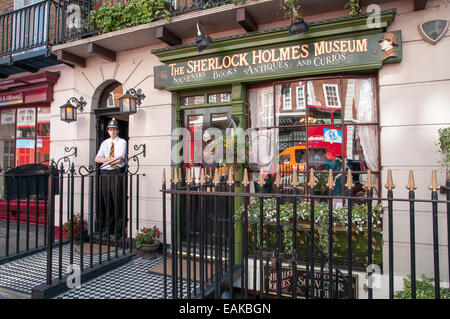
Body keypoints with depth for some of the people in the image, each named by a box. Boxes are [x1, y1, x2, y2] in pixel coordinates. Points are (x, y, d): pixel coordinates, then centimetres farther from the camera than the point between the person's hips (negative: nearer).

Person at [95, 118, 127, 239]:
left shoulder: (122, 142, 2)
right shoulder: (105, 143, 15)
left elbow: (120, 160, -10)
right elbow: (97, 159, 3)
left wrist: (106, 161, -6)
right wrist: (112, 158, -11)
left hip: (117, 173, -4)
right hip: (105, 174, 4)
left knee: (117, 201, -4)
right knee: (106, 202, 7)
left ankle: (119, 230, 4)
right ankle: (108, 229, 17)